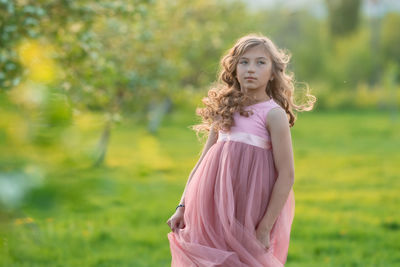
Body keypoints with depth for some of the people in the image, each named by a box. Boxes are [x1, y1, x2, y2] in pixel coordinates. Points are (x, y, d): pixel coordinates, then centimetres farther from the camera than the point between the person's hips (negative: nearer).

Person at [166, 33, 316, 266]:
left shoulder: (273, 114, -7)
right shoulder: (225, 111, 11)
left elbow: (287, 176, -10)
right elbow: (203, 162, 17)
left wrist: (265, 229, -13)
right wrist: (182, 207, 11)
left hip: (247, 216, -5)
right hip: (213, 213, 5)